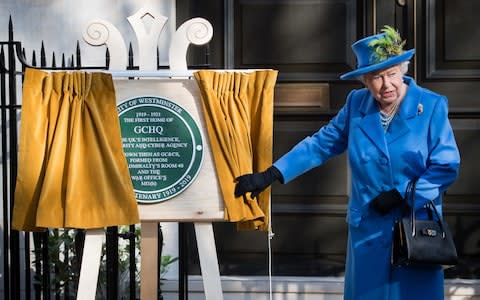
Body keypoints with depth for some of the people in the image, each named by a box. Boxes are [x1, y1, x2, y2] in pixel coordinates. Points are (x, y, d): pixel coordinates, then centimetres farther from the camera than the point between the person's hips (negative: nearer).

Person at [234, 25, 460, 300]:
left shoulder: (431, 107, -8)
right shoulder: (357, 104, 2)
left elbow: (447, 167, -9)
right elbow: (320, 145, 3)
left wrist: (401, 194, -16)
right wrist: (270, 176, -3)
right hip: (368, 229, 3)